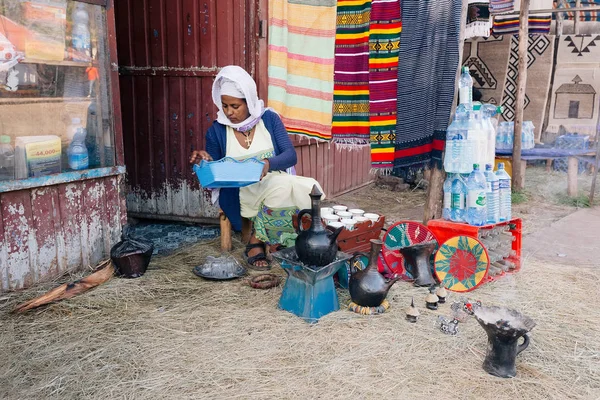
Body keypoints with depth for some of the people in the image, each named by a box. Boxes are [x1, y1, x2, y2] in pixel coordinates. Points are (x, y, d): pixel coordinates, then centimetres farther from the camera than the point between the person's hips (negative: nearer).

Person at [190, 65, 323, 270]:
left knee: (308, 190, -28)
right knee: (284, 189, -33)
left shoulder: (269, 118, 1)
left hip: (276, 182, 3)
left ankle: (257, 241, -11)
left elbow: (291, 155, -7)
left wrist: (269, 164, -27)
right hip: (241, 193, -3)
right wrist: (206, 162, -16)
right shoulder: (217, 130, 0)